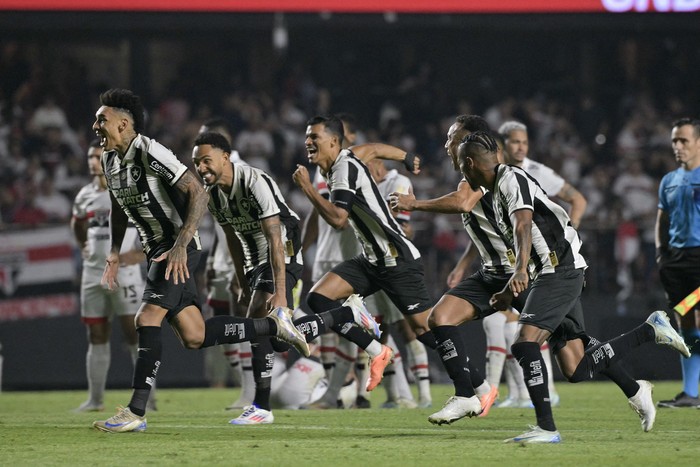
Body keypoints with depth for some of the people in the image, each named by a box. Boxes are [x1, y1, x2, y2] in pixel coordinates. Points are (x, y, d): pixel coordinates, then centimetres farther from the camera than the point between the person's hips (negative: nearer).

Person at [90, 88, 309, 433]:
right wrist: (114, 253, 14)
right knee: (194, 337, 4)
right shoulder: (110, 161, 8)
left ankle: (135, 413, -19)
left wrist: (180, 246, -28)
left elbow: (198, 194, -21)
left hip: (178, 249, -9)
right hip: (156, 250, 9)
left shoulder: (150, 153, -18)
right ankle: (274, 324, 20)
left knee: (147, 319, -19)